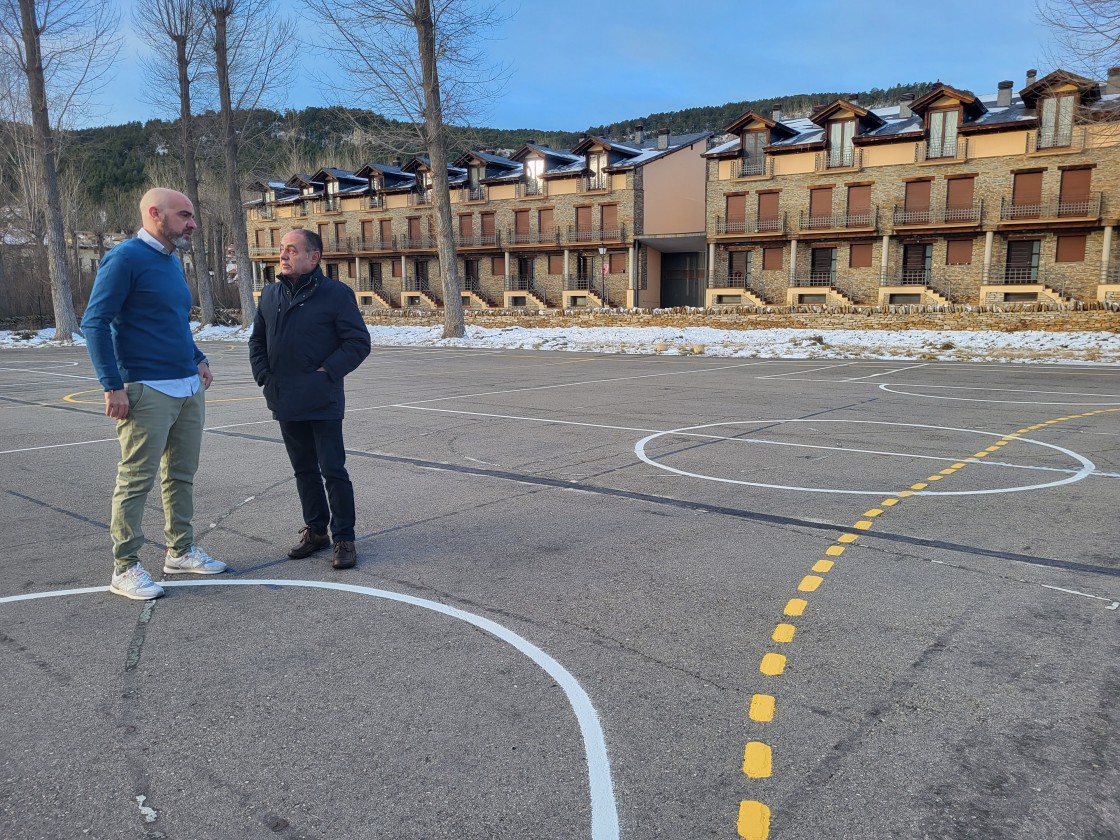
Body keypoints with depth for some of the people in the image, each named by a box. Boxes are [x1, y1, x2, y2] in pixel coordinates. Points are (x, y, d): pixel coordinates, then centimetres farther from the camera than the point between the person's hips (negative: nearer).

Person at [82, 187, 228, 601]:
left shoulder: (173, 261, 15)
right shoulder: (125, 258, -10)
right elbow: (94, 322, -14)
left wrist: (198, 359, 15)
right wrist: (113, 386, -18)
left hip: (189, 388, 8)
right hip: (148, 391, -8)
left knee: (182, 475, 14)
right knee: (136, 480, -2)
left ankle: (181, 551, 26)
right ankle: (125, 568, 8)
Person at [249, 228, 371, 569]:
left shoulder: (336, 293, -7)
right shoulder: (270, 294, 10)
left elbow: (359, 342, -9)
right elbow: (257, 340, 18)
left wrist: (326, 372, -14)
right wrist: (263, 375, 4)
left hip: (323, 403, -6)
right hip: (285, 402, 6)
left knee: (333, 471, -3)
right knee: (304, 470, 15)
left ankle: (343, 538, 8)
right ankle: (315, 530, 28)